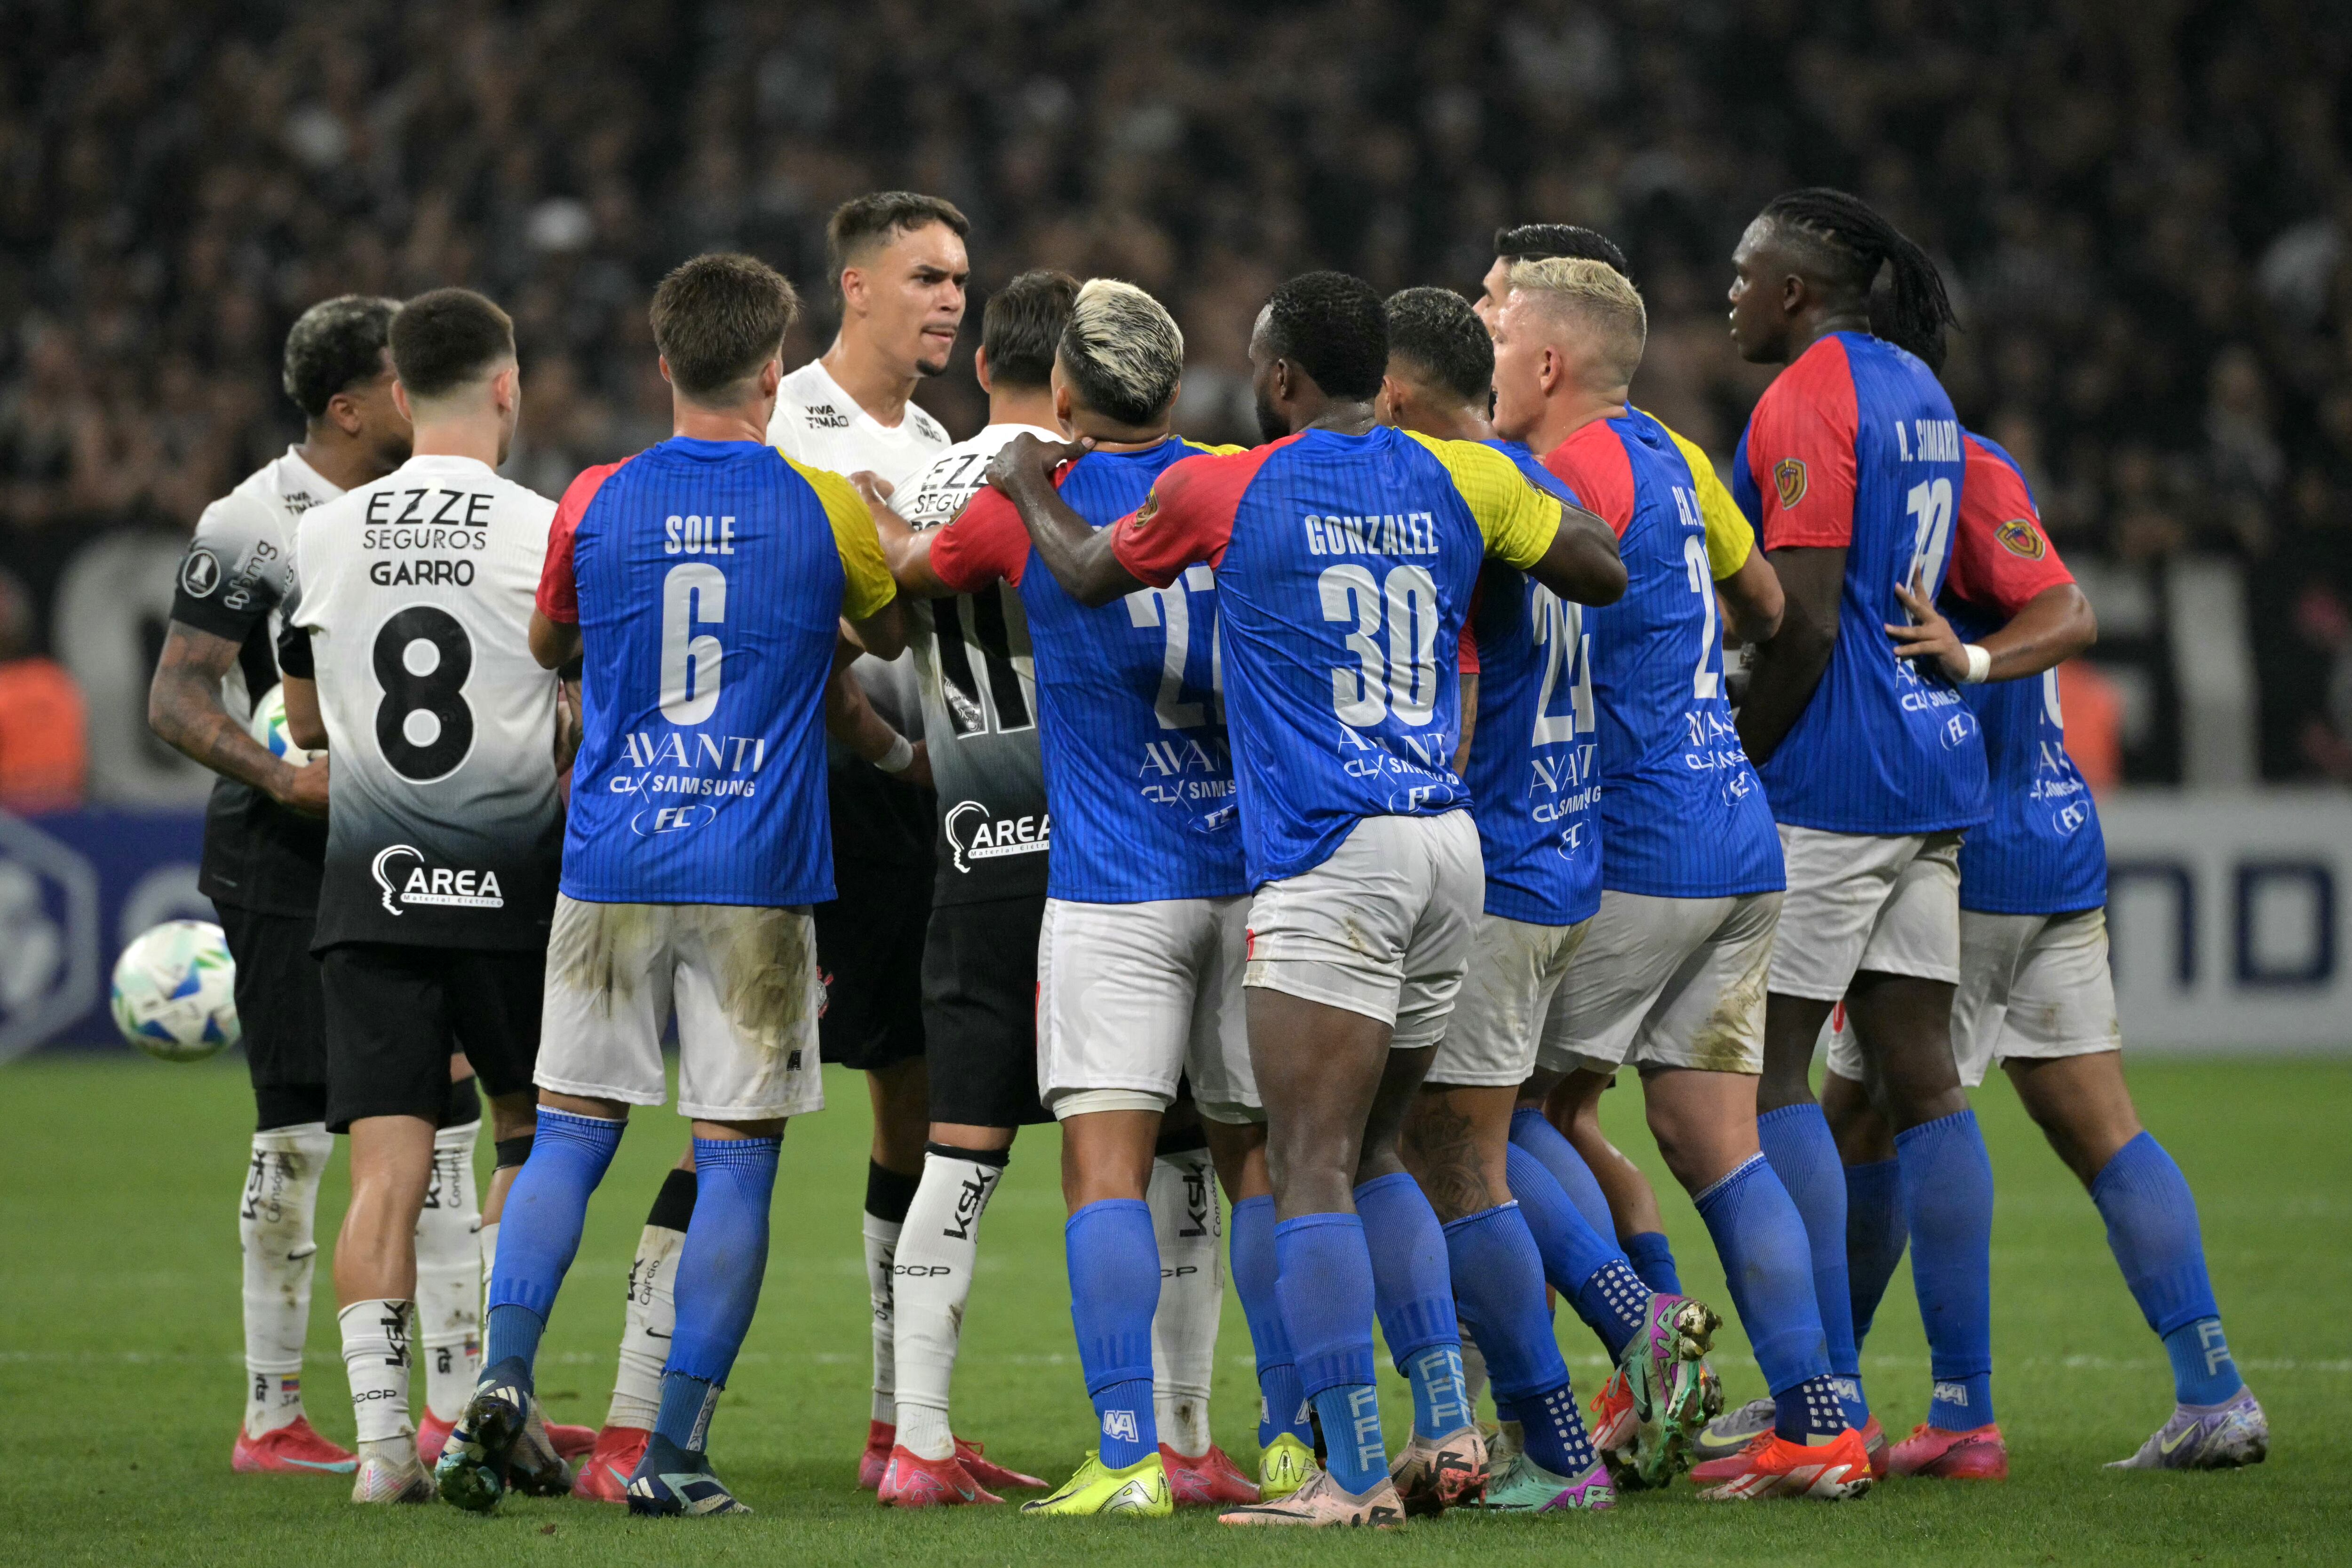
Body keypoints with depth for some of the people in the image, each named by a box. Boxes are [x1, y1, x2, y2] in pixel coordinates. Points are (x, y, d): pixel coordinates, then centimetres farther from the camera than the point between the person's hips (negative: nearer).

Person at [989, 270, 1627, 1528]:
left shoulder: (1221, 491, -2)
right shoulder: (1459, 480, 9)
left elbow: (1086, 576, 16)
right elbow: (1607, 574, 19)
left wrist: (1028, 489, 36)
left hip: (1330, 861, -6)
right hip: (1449, 846, 6)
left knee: (1311, 1173, -7)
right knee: (1363, 1155, 18)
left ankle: (1356, 1475, -12)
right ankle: (1447, 1425, 11)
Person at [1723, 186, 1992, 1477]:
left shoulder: (1806, 401, -12)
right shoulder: (1915, 389, 16)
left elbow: (1804, 623, -18)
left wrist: (1729, 764, -11)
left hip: (1828, 779, -9)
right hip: (1935, 756, 9)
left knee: (1760, 1072, -5)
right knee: (1921, 1077, 8)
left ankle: (1831, 1407, -10)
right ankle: (1965, 1406, 6)